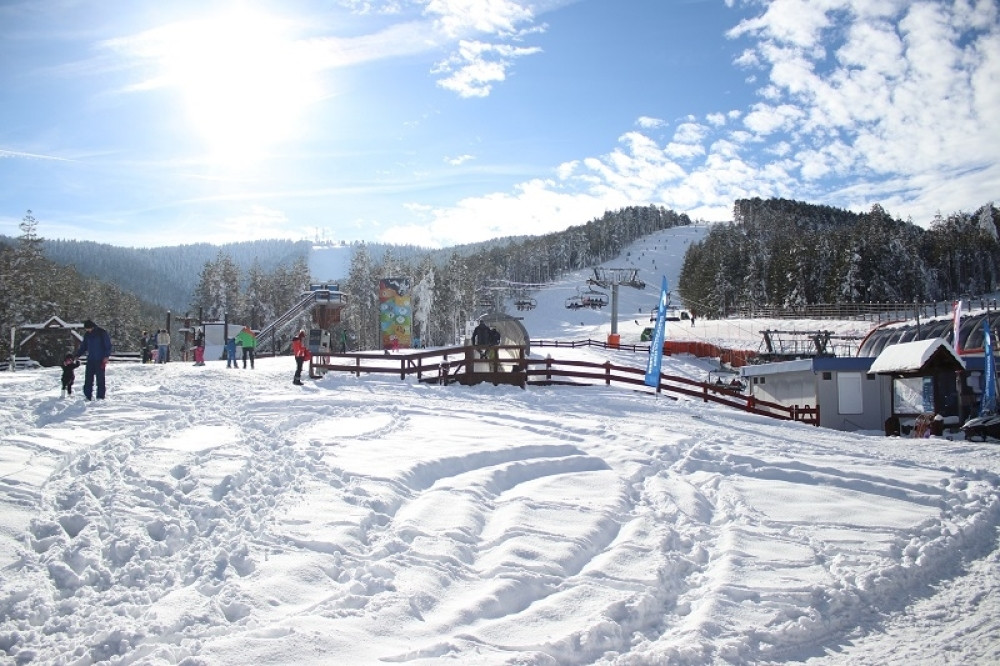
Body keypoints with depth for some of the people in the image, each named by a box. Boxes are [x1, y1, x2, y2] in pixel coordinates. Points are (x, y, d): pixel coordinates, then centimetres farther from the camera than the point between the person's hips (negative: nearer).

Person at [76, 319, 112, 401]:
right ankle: (87, 395, 7)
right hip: (90, 359, 5)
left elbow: (108, 345, -5)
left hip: (100, 360, -5)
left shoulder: (102, 333, -5)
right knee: (88, 378, 2)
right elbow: (83, 346, 18)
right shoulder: (87, 334, 10)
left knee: (100, 378, -4)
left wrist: (106, 356, -13)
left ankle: (100, 396, 0)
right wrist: (77, 355, 7)